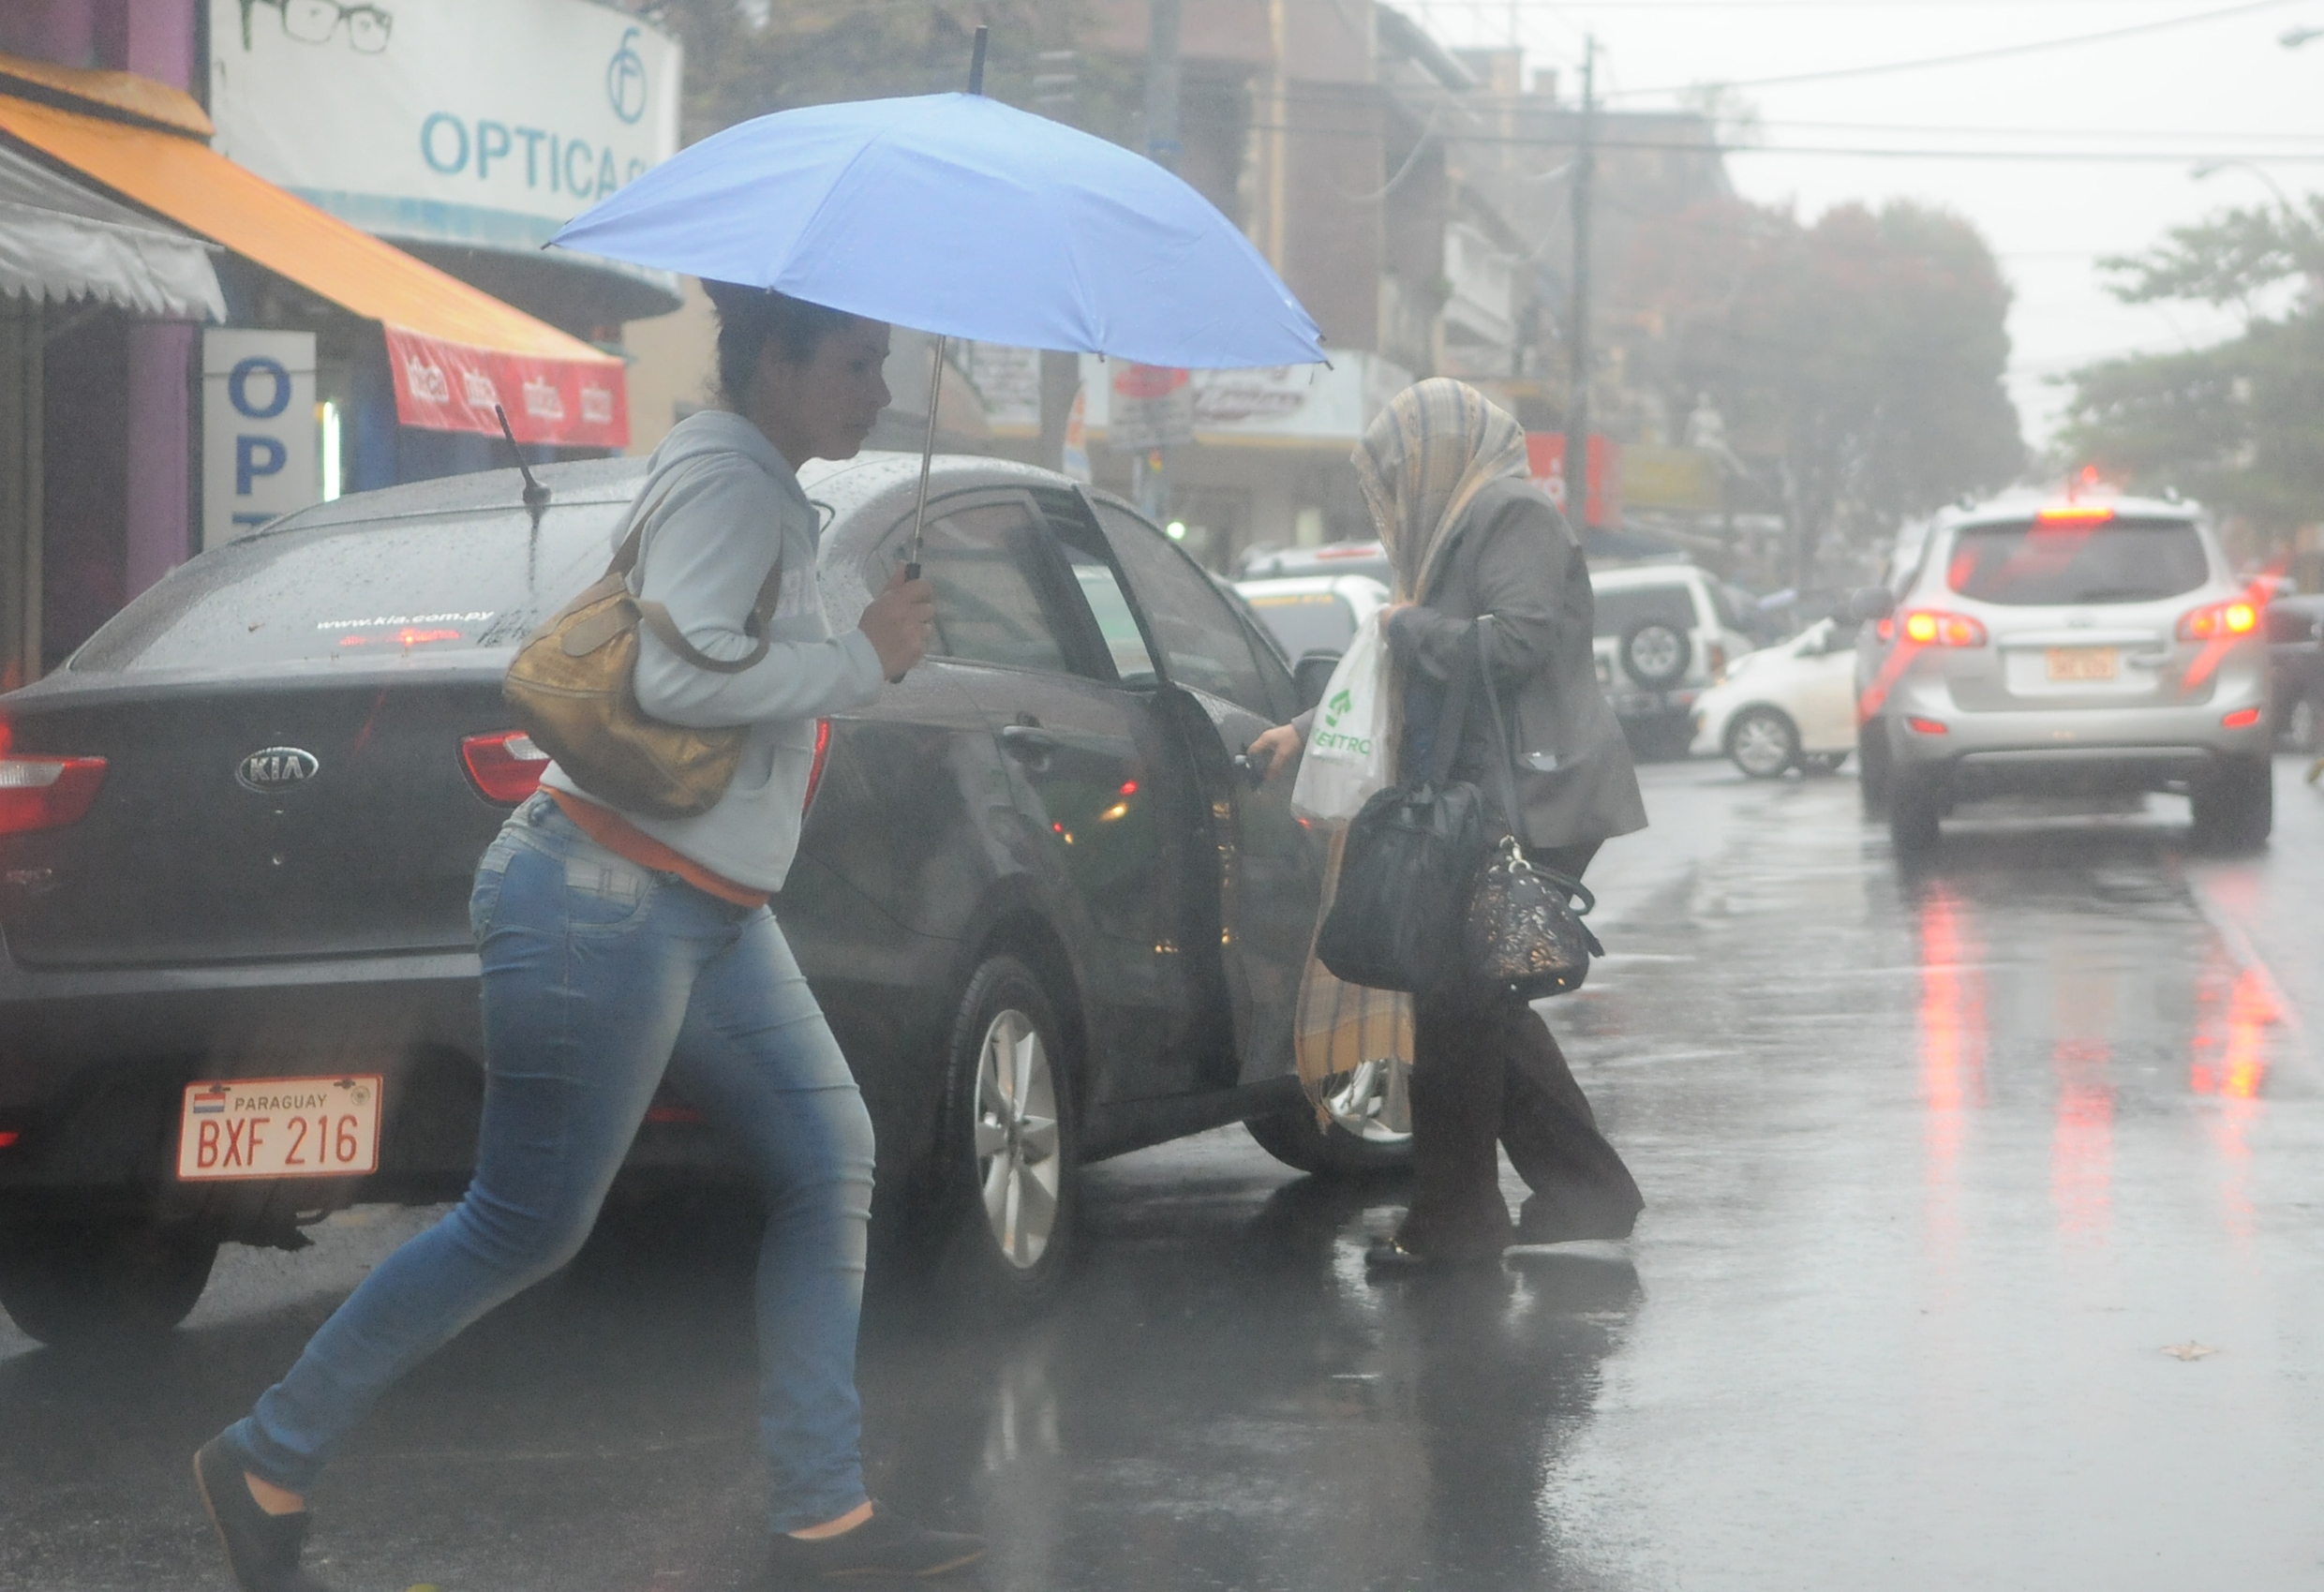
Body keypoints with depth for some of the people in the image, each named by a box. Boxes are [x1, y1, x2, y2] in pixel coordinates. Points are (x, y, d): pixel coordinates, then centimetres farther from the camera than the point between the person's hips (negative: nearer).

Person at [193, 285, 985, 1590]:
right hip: (607, 905, -11)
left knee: (831, 1161, 5)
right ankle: (268, 1466, 10)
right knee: (529, 1225, -3)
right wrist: (860, 662, -18)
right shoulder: (726, 479, -15)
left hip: (711, 916, 11)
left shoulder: (765, 489, 17)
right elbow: (679, 673, -28)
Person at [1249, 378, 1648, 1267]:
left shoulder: (1515, 517, -9)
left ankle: (1453, 1221, -3)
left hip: (1531, 808, -10)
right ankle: (1585, 1191, 16)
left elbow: (1519, 642, -22)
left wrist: (1412, 625, -9)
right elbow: (1419, 673, 32)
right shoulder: (1470, 523, 22)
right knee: (1483, 1003, 11)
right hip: (1492, 803, 10)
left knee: (1458, 1003, -8)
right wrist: (1304, 730, 31)